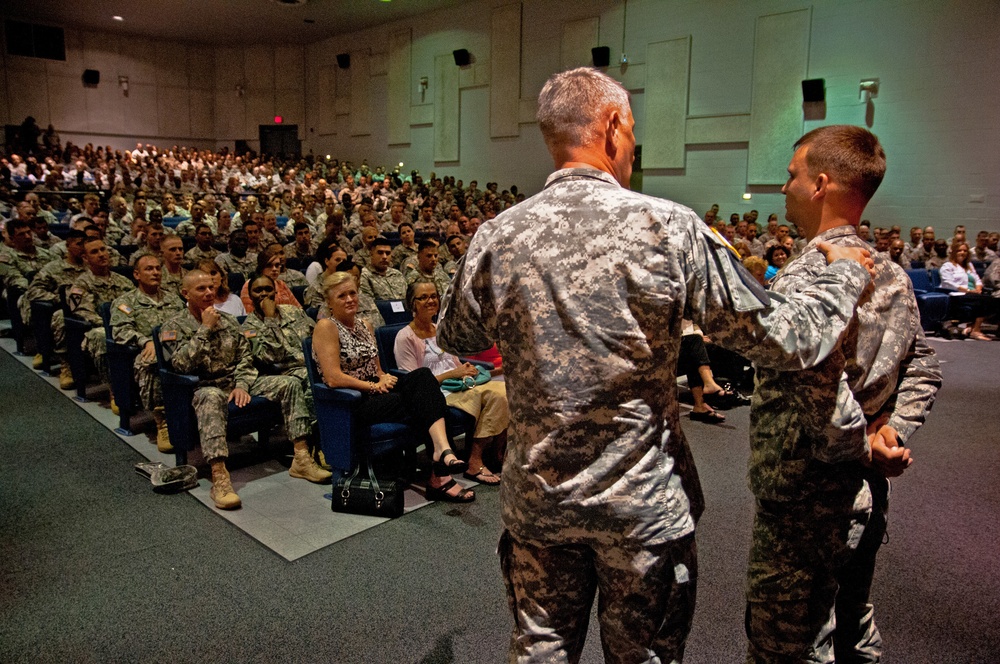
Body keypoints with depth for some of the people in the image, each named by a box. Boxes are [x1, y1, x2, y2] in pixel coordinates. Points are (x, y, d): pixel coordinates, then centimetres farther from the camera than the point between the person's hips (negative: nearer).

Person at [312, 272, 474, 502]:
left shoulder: (365, 326, 19)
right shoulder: (326, 327, -5)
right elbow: (333, 378, -15)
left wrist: (384, 377, -2)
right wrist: (375, 386, -14)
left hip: (374, 392, 7)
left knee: (423, 376, -25)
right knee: (423, 403, -25)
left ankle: (442, 451, -42)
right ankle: (439, 476, -21)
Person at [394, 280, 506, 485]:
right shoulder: (405, 337, -2)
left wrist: (466, 370, 1)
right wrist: (452, 374, -14)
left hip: (457, 384, 7)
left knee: (503, 390, -22)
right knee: (481, 394, -33)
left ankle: (499, 451, -14)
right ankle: (474, 462, -24)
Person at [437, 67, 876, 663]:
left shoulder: (496, 239, -9)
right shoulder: (669, 228, -16)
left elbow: (455, 339, 9)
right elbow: (784, 340, -10)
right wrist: (846, 273, 8)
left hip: (538, 498, 2)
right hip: (646, 503, -1)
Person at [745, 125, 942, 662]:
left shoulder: (802, 278, -22)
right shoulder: (891, 274, 6)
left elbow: (822, 391, -32)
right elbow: (923, 368, 13)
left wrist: (862, 449, -15)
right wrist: (892, 434, 2)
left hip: (804, 502, -9)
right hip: (865, 497, 9)